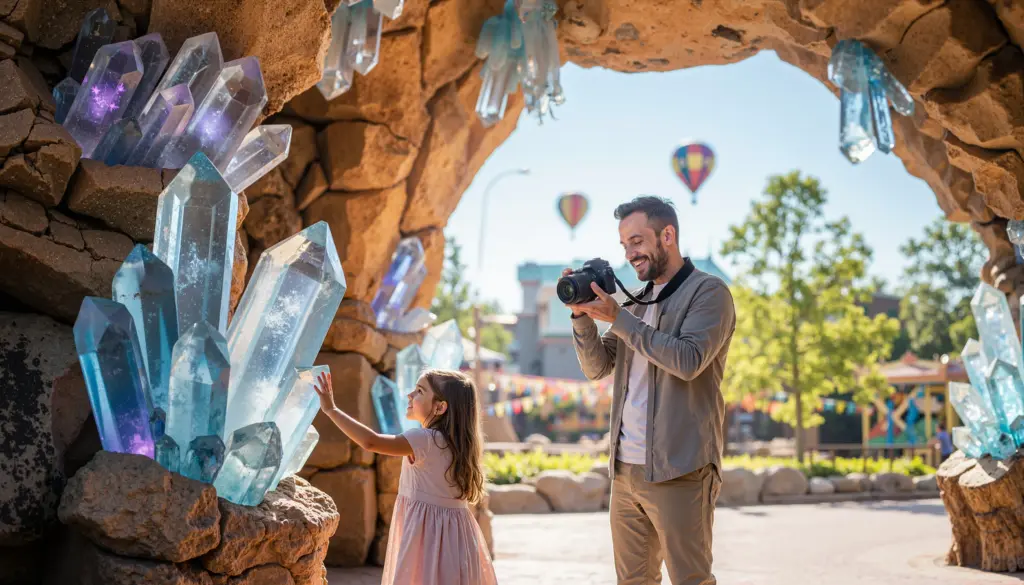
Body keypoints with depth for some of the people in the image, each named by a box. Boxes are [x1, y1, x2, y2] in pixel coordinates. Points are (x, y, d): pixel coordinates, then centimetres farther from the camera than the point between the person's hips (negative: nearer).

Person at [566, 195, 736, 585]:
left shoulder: (708, 291, -4)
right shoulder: (636, 301, 17)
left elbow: (688, 360, -19)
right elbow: (597, 367, 14)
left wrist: (617, 318, -15)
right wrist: (582, 315, -1)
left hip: (678, 470, -7)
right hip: (625, 468, 7)